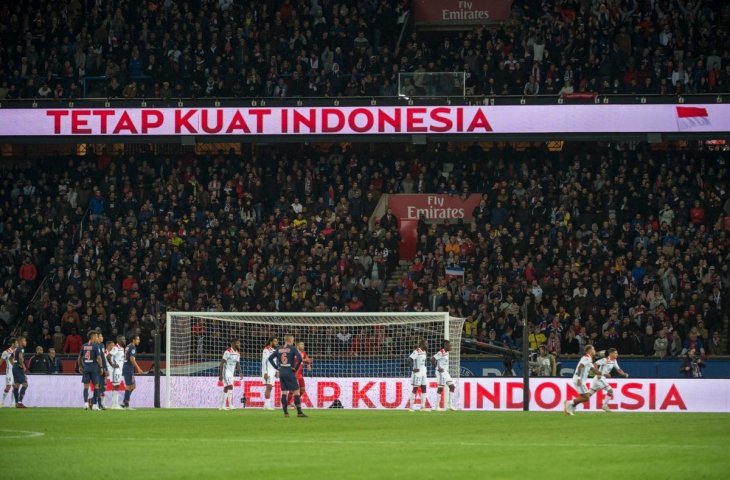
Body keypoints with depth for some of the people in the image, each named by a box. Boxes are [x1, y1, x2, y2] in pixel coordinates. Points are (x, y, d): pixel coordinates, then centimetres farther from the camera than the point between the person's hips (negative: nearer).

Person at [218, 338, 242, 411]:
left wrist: (240, 372, -3)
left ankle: (222, 406, 16)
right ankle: (230, 405, -22)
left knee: (226, 389, 11)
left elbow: (237, 364, 14)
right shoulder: (228, 352, -15)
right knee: (230, 387, -18)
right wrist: (220, 374, -19)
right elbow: (222, 363, -16)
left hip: (231, 373, 8)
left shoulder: (237, 353, 10)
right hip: (226, 372, -8)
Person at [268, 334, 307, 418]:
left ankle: (285, 412, 8)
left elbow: (270, 358, 8)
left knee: (284, 392, 10)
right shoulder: (292, 348, -7)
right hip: (290, 372, -5)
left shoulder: (279, 349, 8)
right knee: (296, 391, 0)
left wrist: (277, 367, 8)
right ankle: (299, 412, -4)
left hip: (281, 372, 5)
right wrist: (296, 368, -7)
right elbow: (299, 358, -19)